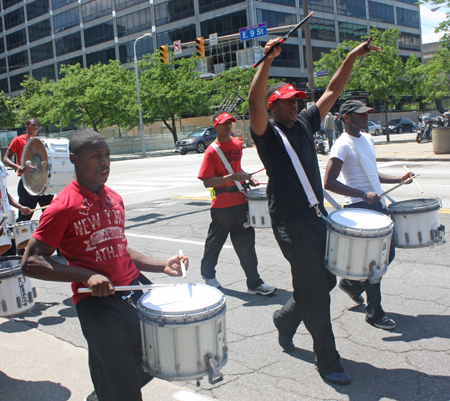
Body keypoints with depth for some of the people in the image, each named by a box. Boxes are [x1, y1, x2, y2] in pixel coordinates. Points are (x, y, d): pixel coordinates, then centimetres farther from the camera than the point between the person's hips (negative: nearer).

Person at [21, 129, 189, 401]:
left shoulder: (115, 199, 11)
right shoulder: (63, 207, -11)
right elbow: (31, 263, -13)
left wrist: (162, 266, 7)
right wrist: (87, 276, -21)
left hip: (135, 286, 7)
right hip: (96, 300, -7)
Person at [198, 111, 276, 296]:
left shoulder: (237, 144, 8)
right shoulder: (212, 151, -11)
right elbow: (207, 181, -17)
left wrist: (247, 178, 8)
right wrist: (231, 177, -26)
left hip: (240, 201, 5)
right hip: (221, 205, -5)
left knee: (246, 242, 6)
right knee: (215, 241, 12)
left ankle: (254, 283, 11)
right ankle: (208, 274, 35)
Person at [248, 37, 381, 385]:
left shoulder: (305, 125, 13)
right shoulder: (267, 133, -5)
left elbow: (332, 92, 14)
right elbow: (254, 101, -24)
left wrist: (352, 58, 5)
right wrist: (268, 61, -33)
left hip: (317, 216, 8)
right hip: (290, 222, -7)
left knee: (325, 280, 15)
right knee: (314, 291, -3)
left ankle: (286, 319, 40)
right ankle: (328, 363, 11)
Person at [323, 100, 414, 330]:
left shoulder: (367, 138, 14)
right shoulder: (342, 145, -14)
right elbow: (329, 182, -21)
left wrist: (398, 179, 13)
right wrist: (363, 195, -24)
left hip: (376, 204, 9)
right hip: (359, 207, -9)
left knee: (388, 253, 13)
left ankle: (352, 283, 33)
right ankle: (374, 313, 10)